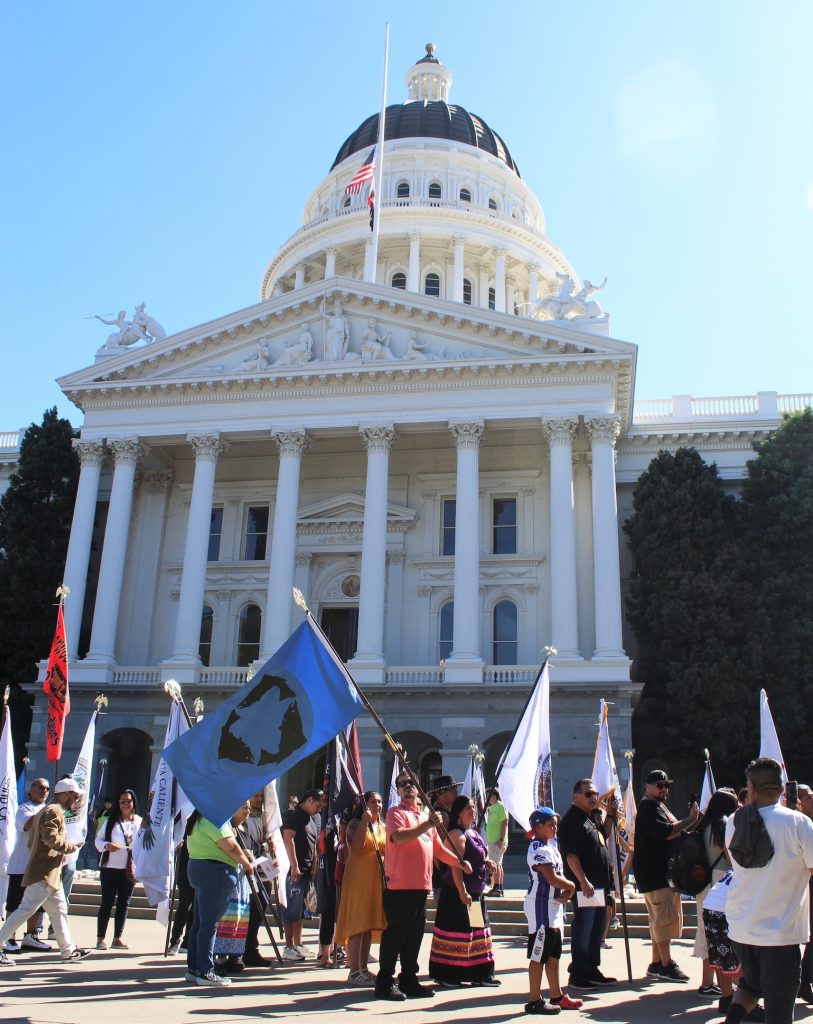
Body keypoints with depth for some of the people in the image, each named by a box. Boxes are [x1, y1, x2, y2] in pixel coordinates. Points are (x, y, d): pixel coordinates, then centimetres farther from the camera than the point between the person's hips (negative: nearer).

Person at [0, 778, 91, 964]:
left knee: (59, 910, 13)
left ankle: (68, 949, 18)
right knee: (26, 909, -10)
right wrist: (68, 847, -12)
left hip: (50, 874, 11)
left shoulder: (44, 811, 20)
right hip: (44, 874, -11)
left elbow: (31, 842, 21)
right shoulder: (54, 811, -11)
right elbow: (50, 837, -27)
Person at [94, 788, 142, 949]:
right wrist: (107, 845, -18)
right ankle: (100, 938, 8)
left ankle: (117, 938, 15)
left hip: (130, 869, 3)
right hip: (110, 867, -2)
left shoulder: (140, 821, 6)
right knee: (107, 902, 1)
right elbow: (98, 840, 1)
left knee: (124, 903, 7)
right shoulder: (111, 820, 1)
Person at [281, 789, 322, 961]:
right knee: (292, 910, -5)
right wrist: (294, 867, -21)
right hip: (295, 871, -9)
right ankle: (289, 948, -1)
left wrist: (314, 867, 14)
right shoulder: (293, 815, -8)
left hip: (307, 871, 9)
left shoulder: (312, 818, 19)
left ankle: (297, 945, 19)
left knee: (300, 911, 13)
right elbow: (288, 839, -17)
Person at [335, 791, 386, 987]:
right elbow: (356, 847, -23)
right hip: (359, 878, -7)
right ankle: (354, 972, -3)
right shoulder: (355, 824, -6)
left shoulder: (382, 826, 15)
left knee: (370, 925, 10)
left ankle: (363, 969, 17)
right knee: (357, 923, -6)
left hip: (378, 879, 7)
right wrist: (365, 821, -24)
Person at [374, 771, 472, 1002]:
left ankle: (409, 981, 21)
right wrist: (428, 824, -22)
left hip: (421, 887, 7)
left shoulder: (425, 817, 22)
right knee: (395, 935, -3)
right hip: (400, 887, -7)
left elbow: (438, 848, 27)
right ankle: (385, 983, 4)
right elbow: (399, 837, -22)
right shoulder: (396, 812, -3)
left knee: (415, 935, 12)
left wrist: (461, 862, 17)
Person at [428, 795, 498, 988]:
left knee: (477, 932, 13)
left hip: (475, 893, 10)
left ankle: (479, 974, 21)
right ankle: (446, 975, 4)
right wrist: (462, 891, -25)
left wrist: (488, 863, 5)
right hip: (457, 892, -10)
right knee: (456, 932, -4)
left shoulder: (475, 833, 14)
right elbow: (455, 865, -21)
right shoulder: (457, 834, -14)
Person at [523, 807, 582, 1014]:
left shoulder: (551, 846, 14)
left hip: (554, 906, 10)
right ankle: (534, 1001, 4)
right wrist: (571, 886, -7)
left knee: (553, 954, 17)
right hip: (541, 906, -10)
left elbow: (559, 875, 14)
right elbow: (552, 879, -24)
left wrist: (566, 891, -6)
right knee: (539, 956, -3)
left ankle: (557, 997, 27)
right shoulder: (539, 849, -18)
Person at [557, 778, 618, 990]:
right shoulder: (572, 820, -16)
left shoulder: (593, 816, 14)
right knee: (582, 930, -4)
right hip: (584, 885, -10)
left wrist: (610, 815, 17)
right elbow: (571, 855, -21)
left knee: (597, 929, 18)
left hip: (600, 884, 10)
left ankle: (592, 970, 29)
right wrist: (583, 881, -26)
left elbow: (603, 837, 30)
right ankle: (578, 975, 5)